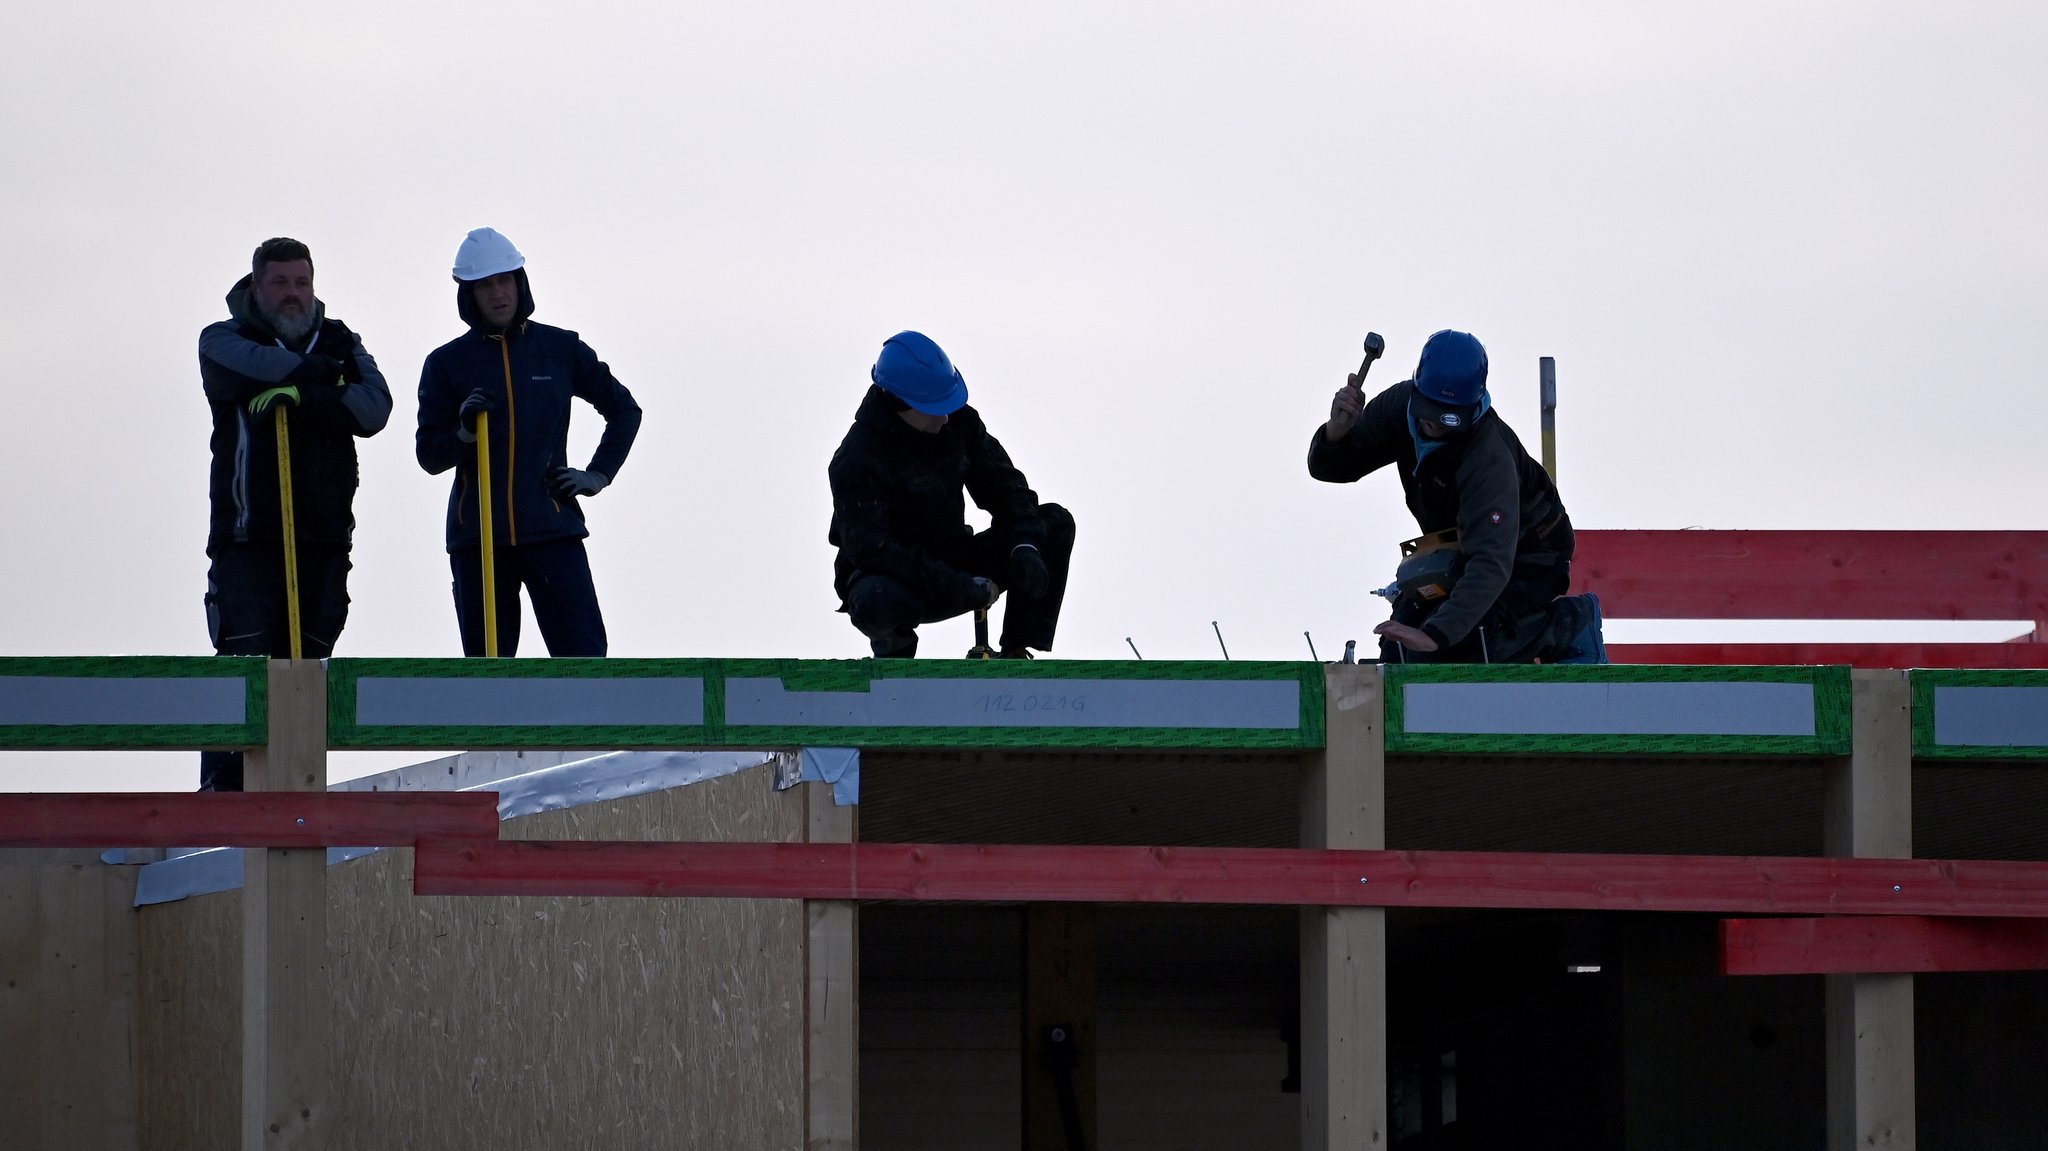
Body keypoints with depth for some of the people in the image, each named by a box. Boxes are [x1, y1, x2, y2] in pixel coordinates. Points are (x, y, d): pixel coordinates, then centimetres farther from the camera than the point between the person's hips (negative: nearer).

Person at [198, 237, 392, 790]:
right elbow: (255, 365, -18)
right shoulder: (223, 340, 7)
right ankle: (222, 788, -10)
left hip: (324, 537, 3)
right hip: (247, 536, -3)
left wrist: (303, 397, -18)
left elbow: (374, 407, -4)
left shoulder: (341, 344, 15)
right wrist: (318, 371, -5)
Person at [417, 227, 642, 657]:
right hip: (477, 536, 1)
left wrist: (598, 476, 8)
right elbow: (428, 455, 5)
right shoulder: (447, 363, 7)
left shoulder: (560, 349, 8)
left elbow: (625, 411, 19)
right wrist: (464, 432, -14)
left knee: (584, 655, -10)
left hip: (553, 528, -1)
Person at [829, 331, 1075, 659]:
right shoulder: (857, 457, -22)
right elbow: (869, 549, -30)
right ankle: (894, 650, -5)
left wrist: (1024, 546, -18)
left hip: (953, 564, 6)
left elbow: (1004, 485, 4)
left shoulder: (959, 422, -3)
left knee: (1057, 524, -8)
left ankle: (1016, 653, -11)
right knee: (877, 603, -43)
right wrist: (963, 587, -34)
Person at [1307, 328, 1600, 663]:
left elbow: (1492, 562, -46)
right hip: (1462, 550, 8)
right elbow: (1327, 467, -6)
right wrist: (1337, 431, -31)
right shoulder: (1400, 405, -16)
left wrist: (1435, 634, -57)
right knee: (1396, 653, -1)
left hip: (1526, 559, -8)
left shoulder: (1490, 458, -37)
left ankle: (1567, 623, -4)